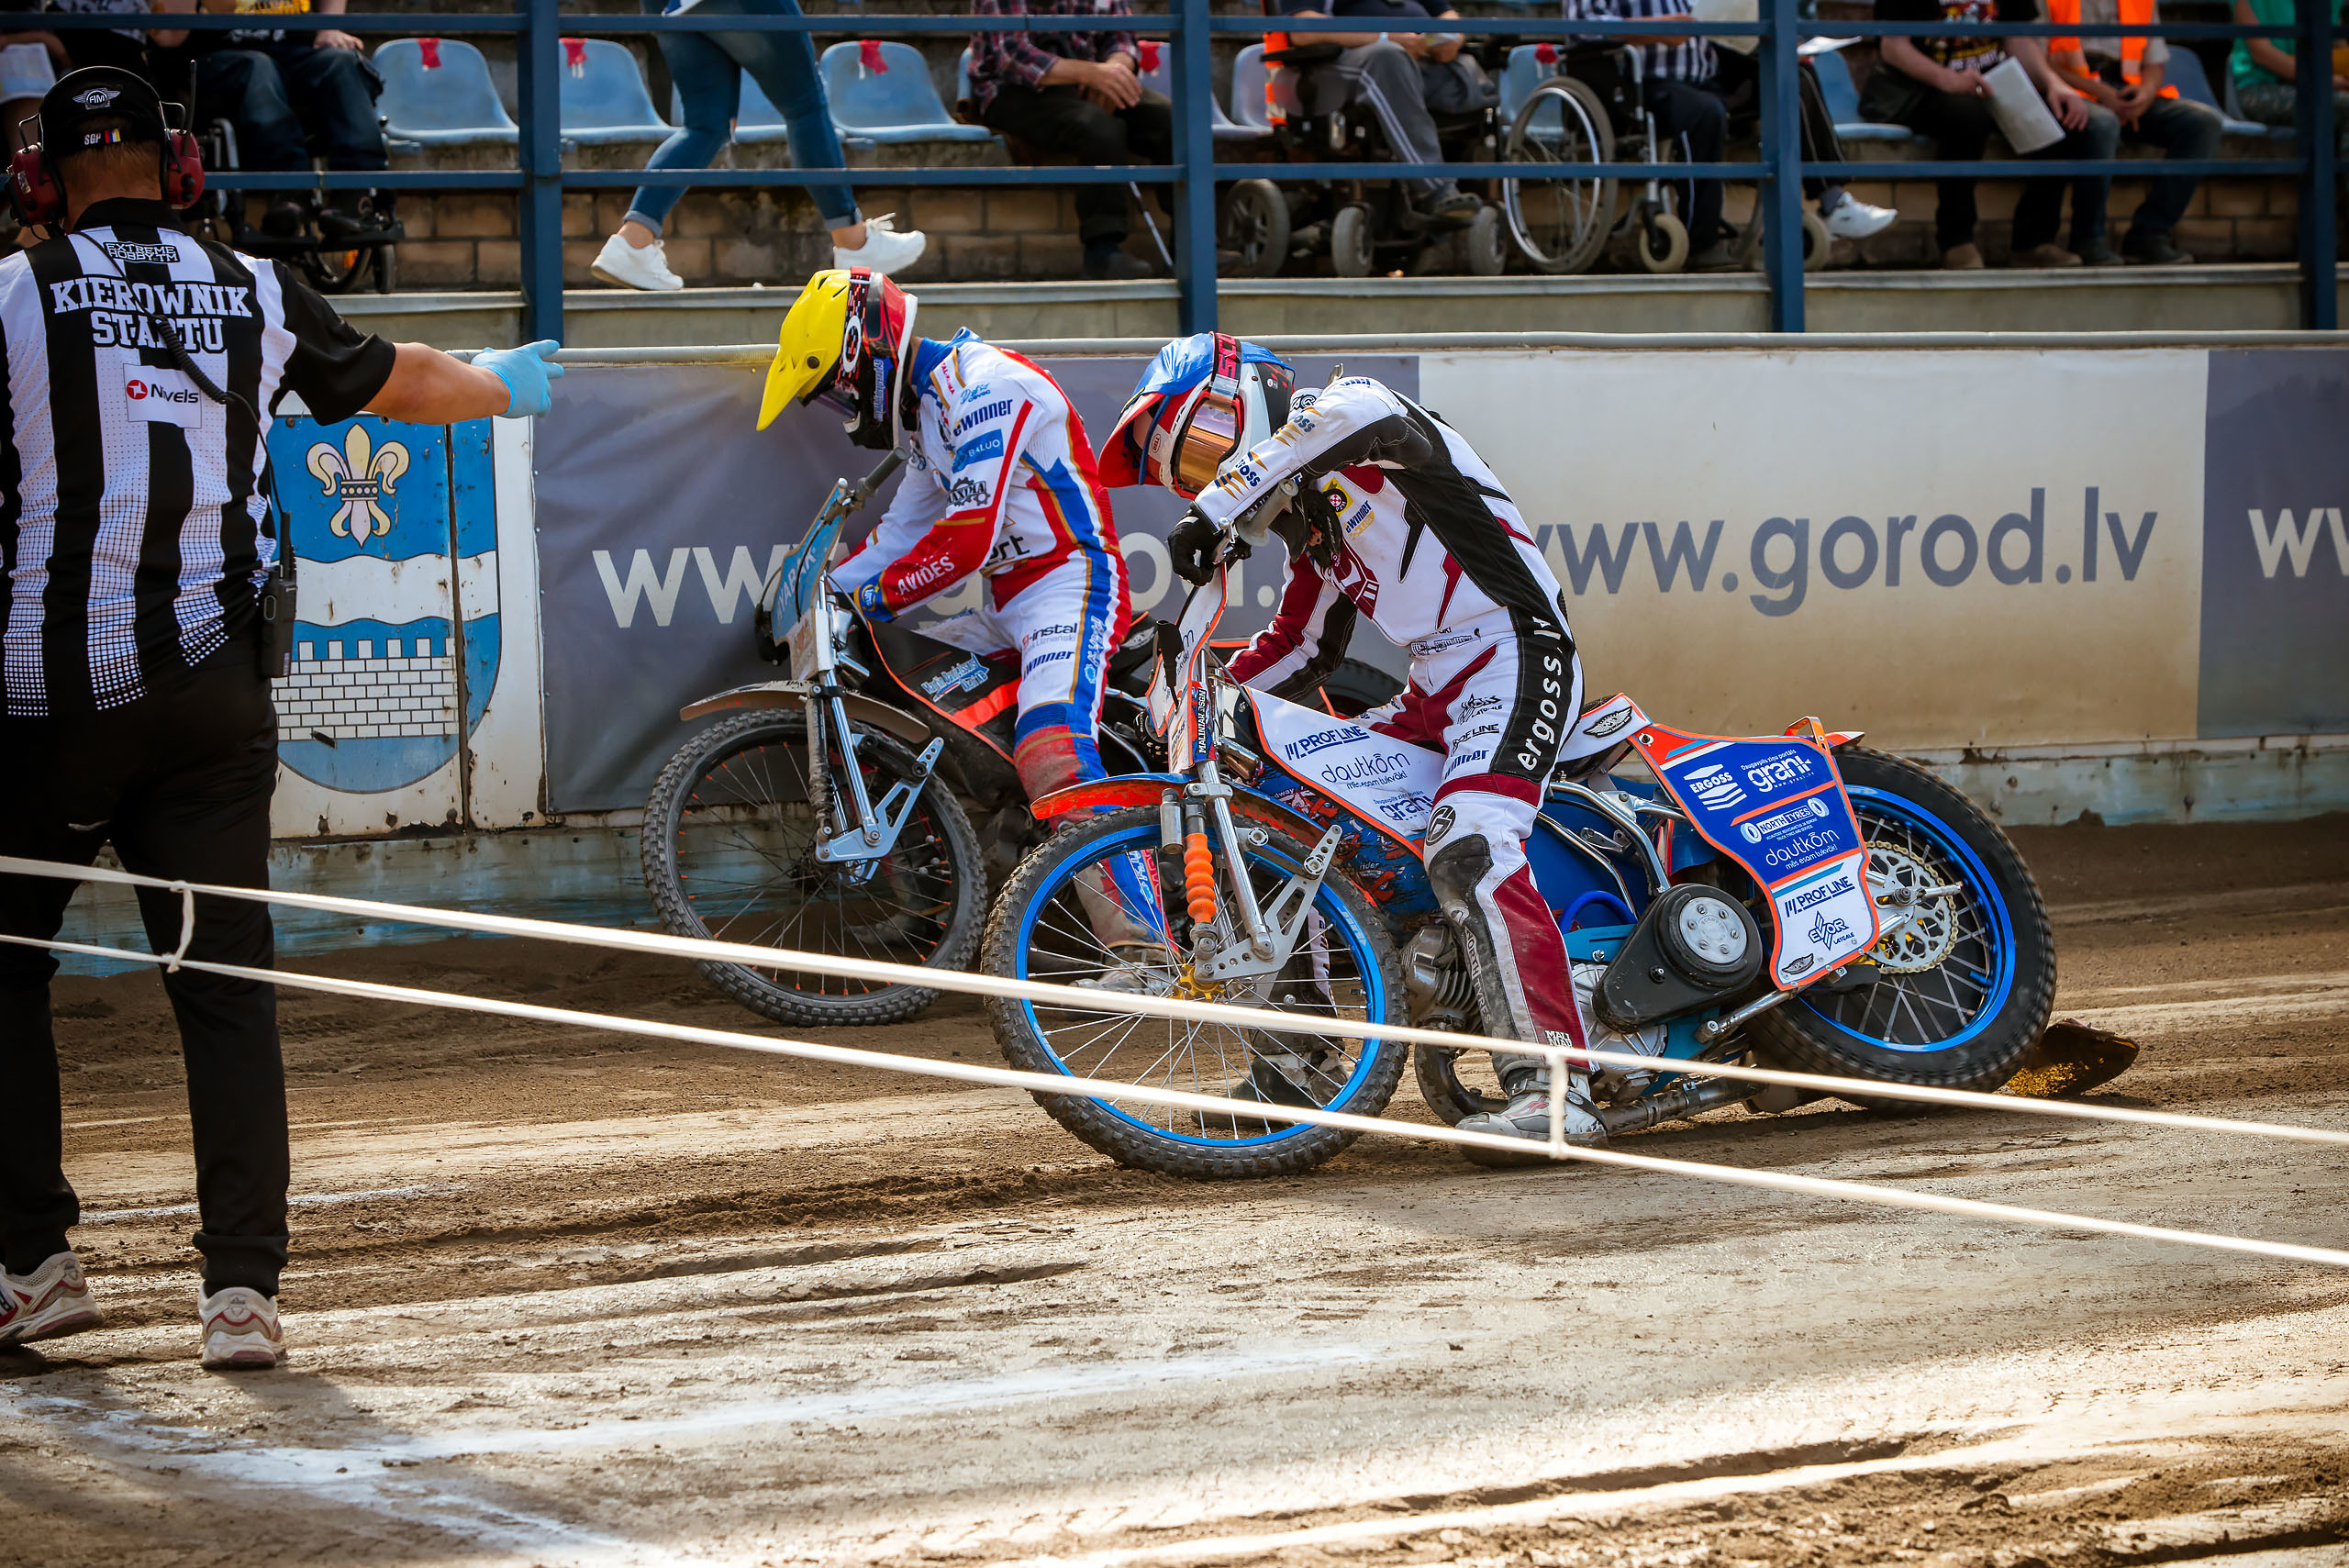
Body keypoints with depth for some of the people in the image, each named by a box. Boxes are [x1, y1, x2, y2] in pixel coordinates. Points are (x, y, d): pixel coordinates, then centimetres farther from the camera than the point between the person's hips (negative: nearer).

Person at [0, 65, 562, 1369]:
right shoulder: (256, 297, 9)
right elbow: (398, 382, 26)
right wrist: (506, 387, 46)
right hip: (213, 692, 3)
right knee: (226, 981, 3)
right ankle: (243, 1286, -2)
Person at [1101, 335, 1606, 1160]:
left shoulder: (1351, 414, -6)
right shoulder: (1312, 520, 22)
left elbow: (1356, 413, -32)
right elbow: (1301, 648, 31)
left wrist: (1216, 505, -37)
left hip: (1514, 654, -10)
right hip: (1435, 695, 10)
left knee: (1469, 848, -29)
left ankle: (1553, 1086, -37)